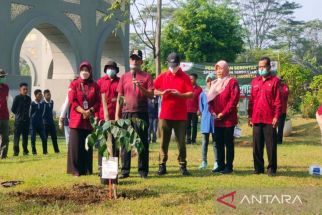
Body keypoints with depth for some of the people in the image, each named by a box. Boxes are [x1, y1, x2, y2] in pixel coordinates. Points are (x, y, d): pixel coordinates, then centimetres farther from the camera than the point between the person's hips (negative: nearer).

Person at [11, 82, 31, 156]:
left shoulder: (28, 99, 8)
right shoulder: (17, 98, -6)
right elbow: (13, 109, -3)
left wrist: (26, 115, 9)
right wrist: (18, 114, 5)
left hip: (26, 120, 4)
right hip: (18, 120, -4)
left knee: (25, 136, 7)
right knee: (16, 136, -3)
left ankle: (25, 150, 14)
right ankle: (16, 151, 0)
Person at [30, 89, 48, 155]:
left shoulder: (42, 104, 6)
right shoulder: (32, 104, -8)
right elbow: (30, 113, -2)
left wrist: (40, 119, 9)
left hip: (40, 123, 4)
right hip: (33, 124, -4)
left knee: (44, 138, -1)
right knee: (33, 138, 0)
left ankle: (45, 151, 12)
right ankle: (34, 152, 8)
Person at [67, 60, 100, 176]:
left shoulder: (94, 86, 10)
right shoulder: (74, 84, 4)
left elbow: (98, 102, 5)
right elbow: (72, 101, -4)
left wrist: (90, 111, -12)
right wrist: (83, 111, -15)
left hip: (90, 119, 2)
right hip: (76, 119, -2)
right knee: (76, 145, -4)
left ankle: (88, 170, 12)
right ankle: (75, 170, 1)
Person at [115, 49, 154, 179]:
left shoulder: (146, 76, 5)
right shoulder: (124, 77, 12)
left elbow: (151, 95, -3)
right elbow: (119, 97, 11)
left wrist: (140, 87, -18)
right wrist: (117, 115, 6)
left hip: (141, 113, -2)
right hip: (126, 113, 2)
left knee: (143, 142, 0)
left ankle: (143, 170, 4)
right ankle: (125, 170, 7)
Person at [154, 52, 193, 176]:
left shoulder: (185, 77, 3)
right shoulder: (162, 77, 9)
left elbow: (191, 94, -4)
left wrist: (180, 94, -21)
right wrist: (161, 93, -9)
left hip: (181, 115, -1)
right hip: (165, 114, 1)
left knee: (181, 142, 2)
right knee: (164, 141, 4)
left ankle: (183, 166, 8)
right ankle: (162, 165, 10)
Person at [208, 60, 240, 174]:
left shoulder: (232, 82, -5)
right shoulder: (214, 83, 16)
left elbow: (234, 99, -13)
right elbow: (210, 99, 15)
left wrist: (224, 113, -16)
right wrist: (213, 112, -3)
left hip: (229, 119, -6)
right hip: (217, 119, 6)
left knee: (228, 143, -2)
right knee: (219, 143, 9)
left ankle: (229, 166, 3)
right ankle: (220, 165, 16)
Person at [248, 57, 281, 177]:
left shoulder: (275, 81, -1)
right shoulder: (255, 81, 14)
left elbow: (278, 100, -5)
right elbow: (251, 100, 15)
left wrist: (276, 116, -11)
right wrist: (250, 115, 10)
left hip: (270, 119, -4)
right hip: (256, 119, 4)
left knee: (271, 145, 0)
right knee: (257, 145, 7)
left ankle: (271, 168, 7)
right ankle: (258, 167, 15)